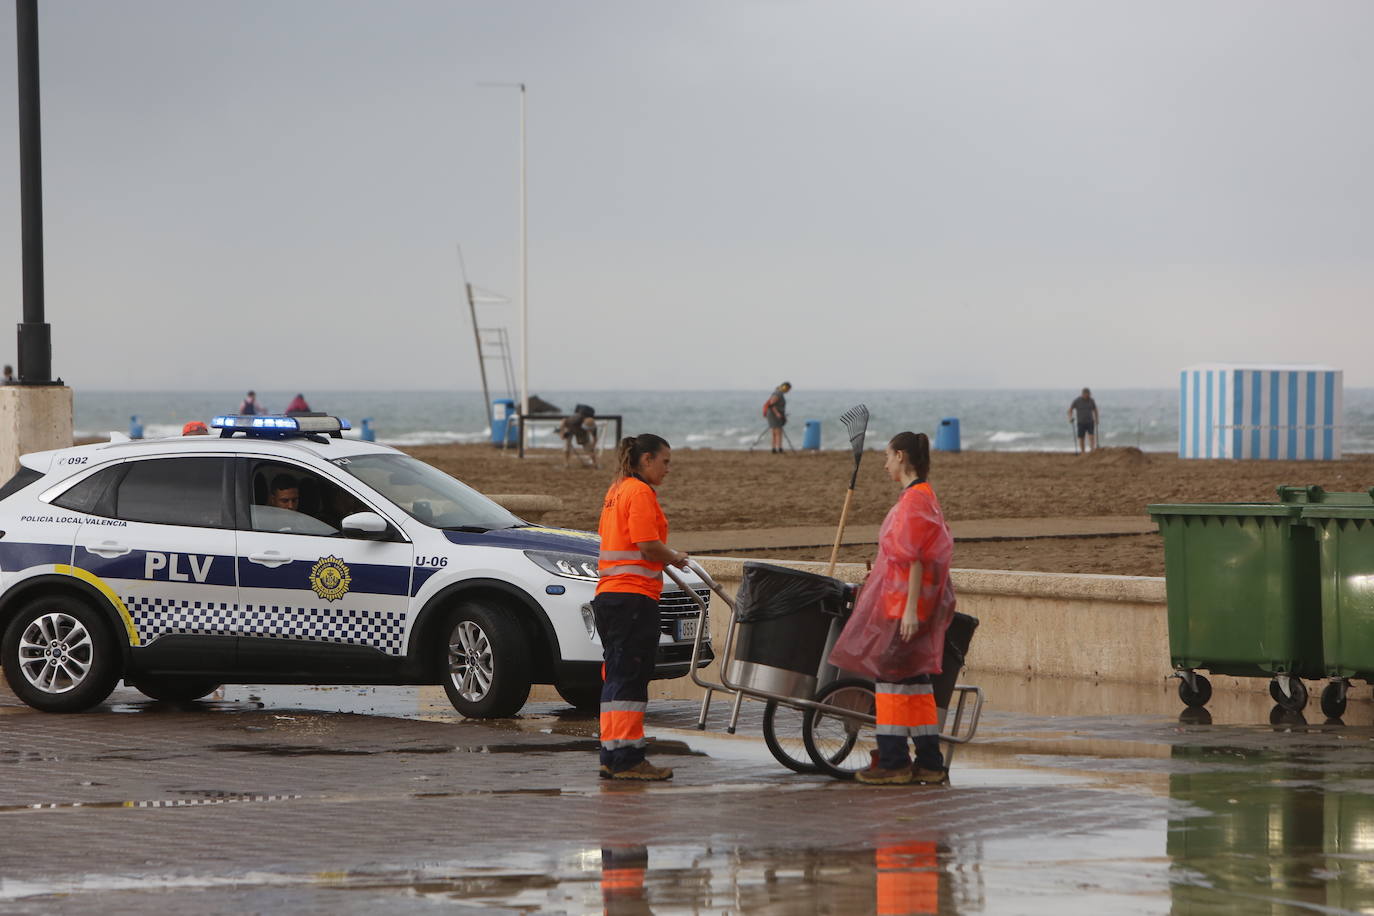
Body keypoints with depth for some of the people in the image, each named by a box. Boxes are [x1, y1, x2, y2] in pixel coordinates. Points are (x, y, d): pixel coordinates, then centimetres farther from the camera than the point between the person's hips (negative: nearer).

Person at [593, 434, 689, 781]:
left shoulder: (617, 491, 19)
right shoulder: (641, 493, -11)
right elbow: (649, 546, -18)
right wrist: (675, 557, 1)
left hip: (607, 595, 10)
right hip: (634, 595, -10)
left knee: (616, 677, 12)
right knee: (631, 678, -8)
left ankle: (611, 757, 13)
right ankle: (627, 759, -8)